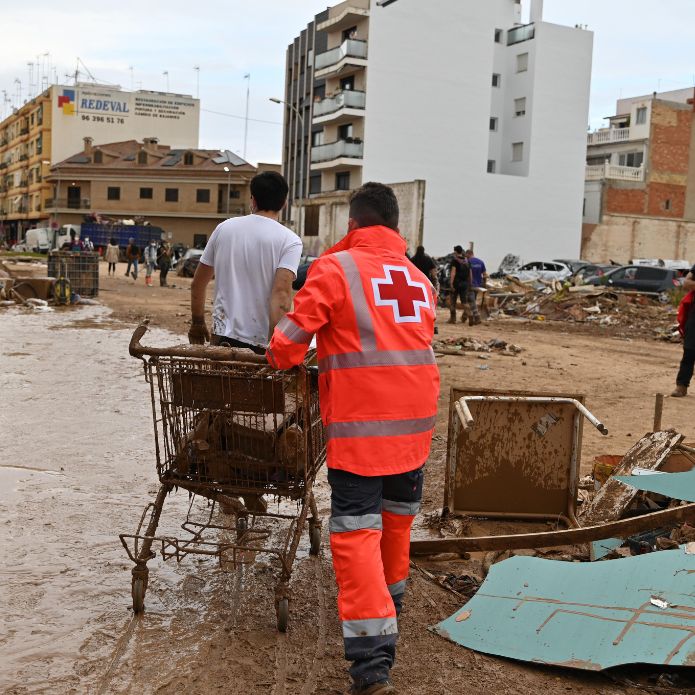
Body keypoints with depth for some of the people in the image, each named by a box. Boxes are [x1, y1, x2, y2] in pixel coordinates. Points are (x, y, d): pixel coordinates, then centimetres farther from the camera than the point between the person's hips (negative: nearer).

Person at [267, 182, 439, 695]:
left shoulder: (336, 268, -4)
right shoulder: (420, 278, 15)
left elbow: (293, 336, -9)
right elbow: (415, 343, 14)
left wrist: (278, 365, 9)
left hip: (360, 421, -6)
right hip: (416, 419, 6)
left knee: (357, 531, -3)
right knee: (397, 518, 23)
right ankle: (390, 602, 44)